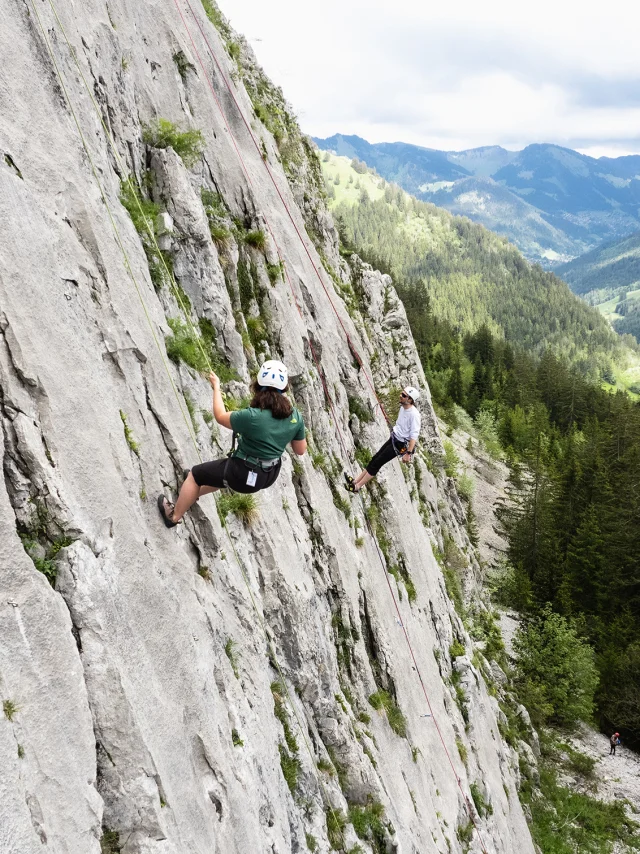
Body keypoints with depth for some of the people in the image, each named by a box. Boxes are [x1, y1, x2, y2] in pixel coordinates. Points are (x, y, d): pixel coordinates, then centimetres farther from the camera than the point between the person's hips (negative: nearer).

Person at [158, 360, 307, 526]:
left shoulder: (252, 416, -30)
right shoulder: (296, 417, -14)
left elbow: (220, 417, -11)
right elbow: (300, 450, -1)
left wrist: (216, 387, 1)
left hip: (243, 474, -6)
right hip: (269, 476, 7)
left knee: (195, 474, 19)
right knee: (224, 470, 36)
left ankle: (174, 516, 39)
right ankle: (193, 492, 62)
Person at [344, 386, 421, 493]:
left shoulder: (414, 414, -25)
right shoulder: (403, 407, 2)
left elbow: (414, 435, -26)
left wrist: (408, 453, -27)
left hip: (400, 444, -8)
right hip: (393, 438, 8)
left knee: (377, 463, -4)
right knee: (375, 459, 8)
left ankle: (357, 486, 6)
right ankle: (356, 480, 15)